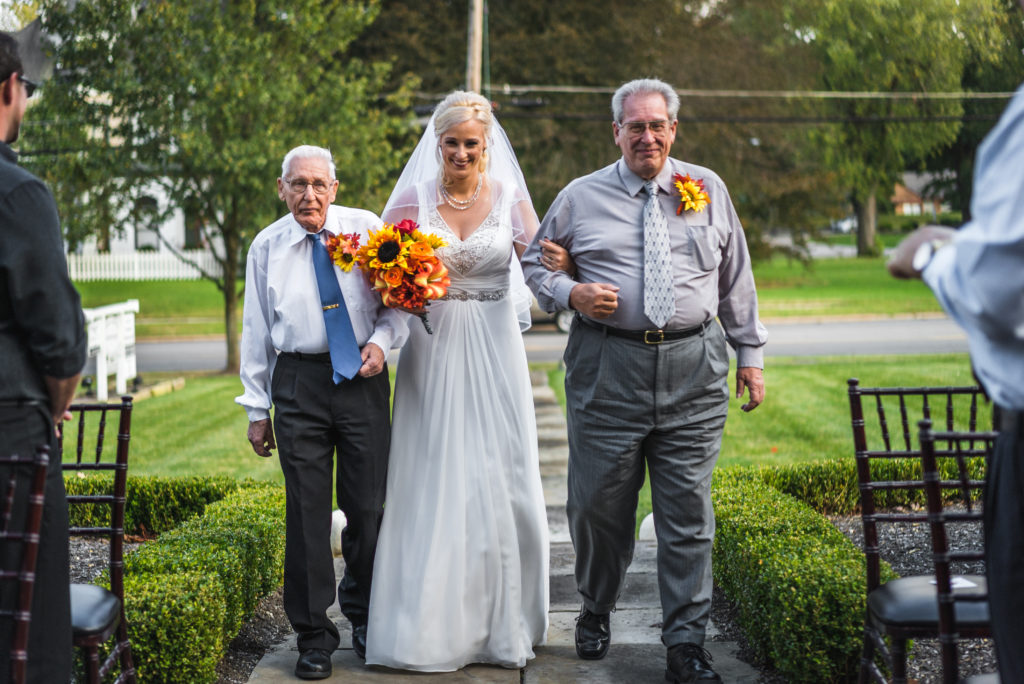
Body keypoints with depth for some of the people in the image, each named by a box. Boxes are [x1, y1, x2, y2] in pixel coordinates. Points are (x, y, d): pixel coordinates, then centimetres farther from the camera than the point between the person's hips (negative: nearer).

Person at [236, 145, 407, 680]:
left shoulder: (367, 229, 2)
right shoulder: (267, 246, 6)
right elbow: (256, 330, 9)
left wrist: (382, 340, -13)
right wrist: (257, 407, 8)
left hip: (363, 377, 0)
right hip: (299, 381, 0)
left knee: (368, 504, 4)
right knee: (306, 510, 1)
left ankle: (362, 614, 28)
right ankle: (313, 633, 13)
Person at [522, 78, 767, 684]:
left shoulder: (709, 190, 11)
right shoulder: (581, 197, 6)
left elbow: (736, 277, 16)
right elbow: (534, 265, 13)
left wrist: (749, 354, 14)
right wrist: (570, 294, -7)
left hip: (693, 367, 1)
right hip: (607, 367, 0)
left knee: (688, 510, 1)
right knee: (599, 503, 6)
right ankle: (596, 612, 32)